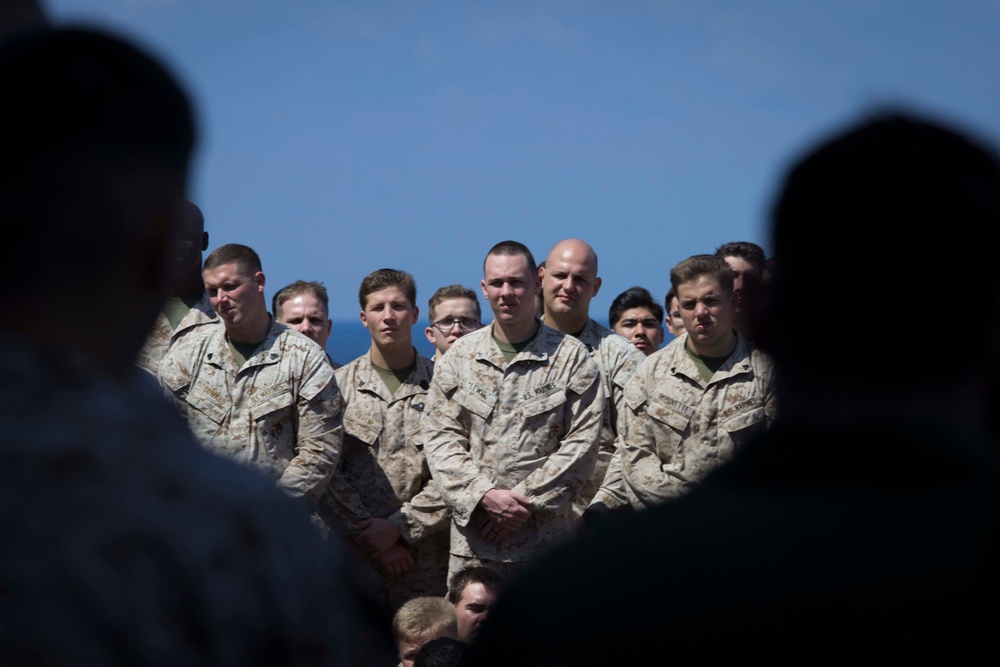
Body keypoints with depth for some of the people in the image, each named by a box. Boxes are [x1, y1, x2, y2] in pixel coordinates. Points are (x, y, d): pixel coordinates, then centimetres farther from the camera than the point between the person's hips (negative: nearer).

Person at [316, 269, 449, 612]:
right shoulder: (339, 384, 8)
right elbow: (326, 471, 0)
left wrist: (398, 526, -11)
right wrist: (367, 535, -9)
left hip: (427, 555, -1)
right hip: (353, 553, 1)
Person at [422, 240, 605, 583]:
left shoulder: (572, 358, 2)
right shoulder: (459, 356, 10)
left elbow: (582, 443, -3)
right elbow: (439, 437, 4)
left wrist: (528, 501, -11)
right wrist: (483, 495, -10)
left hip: (545, 538, -2)